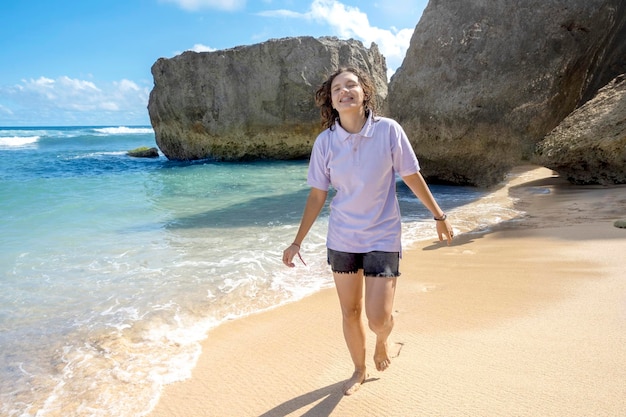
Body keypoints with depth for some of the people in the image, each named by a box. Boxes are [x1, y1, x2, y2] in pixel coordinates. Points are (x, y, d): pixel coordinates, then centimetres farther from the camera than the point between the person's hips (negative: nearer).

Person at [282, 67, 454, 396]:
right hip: (342, 240, 2)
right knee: (350, 312, 13)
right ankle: (360, 370, 39)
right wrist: (297, 242, 2)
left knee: (378, 318, -8)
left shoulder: (388, 130, -12)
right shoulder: (324, 142, -7)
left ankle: (382, 341, 30)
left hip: (382, 237, -2)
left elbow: (412, 177, -1)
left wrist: (439, 216, 6)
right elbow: (317, 196, 1)